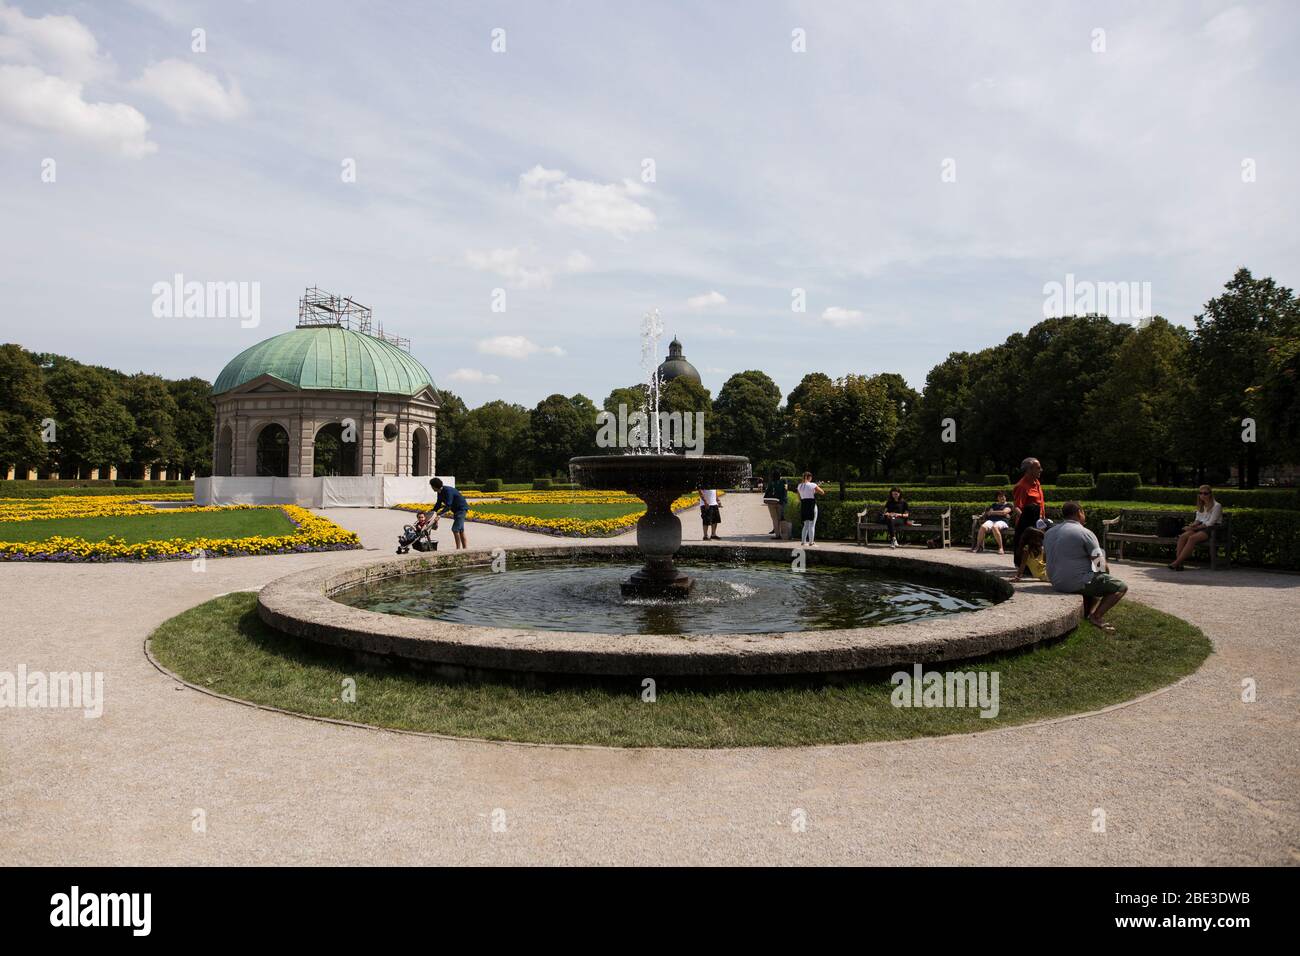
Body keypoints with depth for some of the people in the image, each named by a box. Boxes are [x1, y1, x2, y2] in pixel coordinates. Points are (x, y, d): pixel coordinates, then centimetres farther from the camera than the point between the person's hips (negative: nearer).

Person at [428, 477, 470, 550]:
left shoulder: (448, 491, -27)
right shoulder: (440, 492, 2)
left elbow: (448, 507, -32)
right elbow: (438, 503, 11)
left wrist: (438, 514, -36)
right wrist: (432, 512, -1)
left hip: (462, 509, -10)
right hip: (456, 509, 10)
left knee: (455, 529, -14)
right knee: (460, 530, 12)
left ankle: (458, 548, -8)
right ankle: (465, 548, 17)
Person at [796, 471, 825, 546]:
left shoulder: (799, 486, 7)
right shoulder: (812, 485, -10)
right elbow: (822, 492, -5)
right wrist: (818, 487, 11)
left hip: (803, 506, 6)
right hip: (812, 506, -6)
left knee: (806, 525, 16)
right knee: (812, 525, 0)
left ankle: (803, 541, 14)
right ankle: (811, 542, -1)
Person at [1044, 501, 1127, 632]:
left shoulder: (1049, 532, 9)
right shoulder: (1085, 533, -13)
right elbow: (1101, 564, -11)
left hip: (1057, 583, 8)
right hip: (1078, 583, -8)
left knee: (1097, 582, 31)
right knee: (1121, 587, 3)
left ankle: (1088, 613, 14)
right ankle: (1096, 616, -8)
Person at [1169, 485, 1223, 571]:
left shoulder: (1216, 506, -5)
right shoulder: (1201, 506, 19)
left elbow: (1210, 523, -11)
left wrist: (1196, 527, -14)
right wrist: (1192, 525, -4)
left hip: (1212, 529, -7)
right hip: (1200, 527, 7)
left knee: (1192, 538, -33)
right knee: (1183, 536, -23)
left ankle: (1177, 562, -38)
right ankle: (1178, 561, -35)